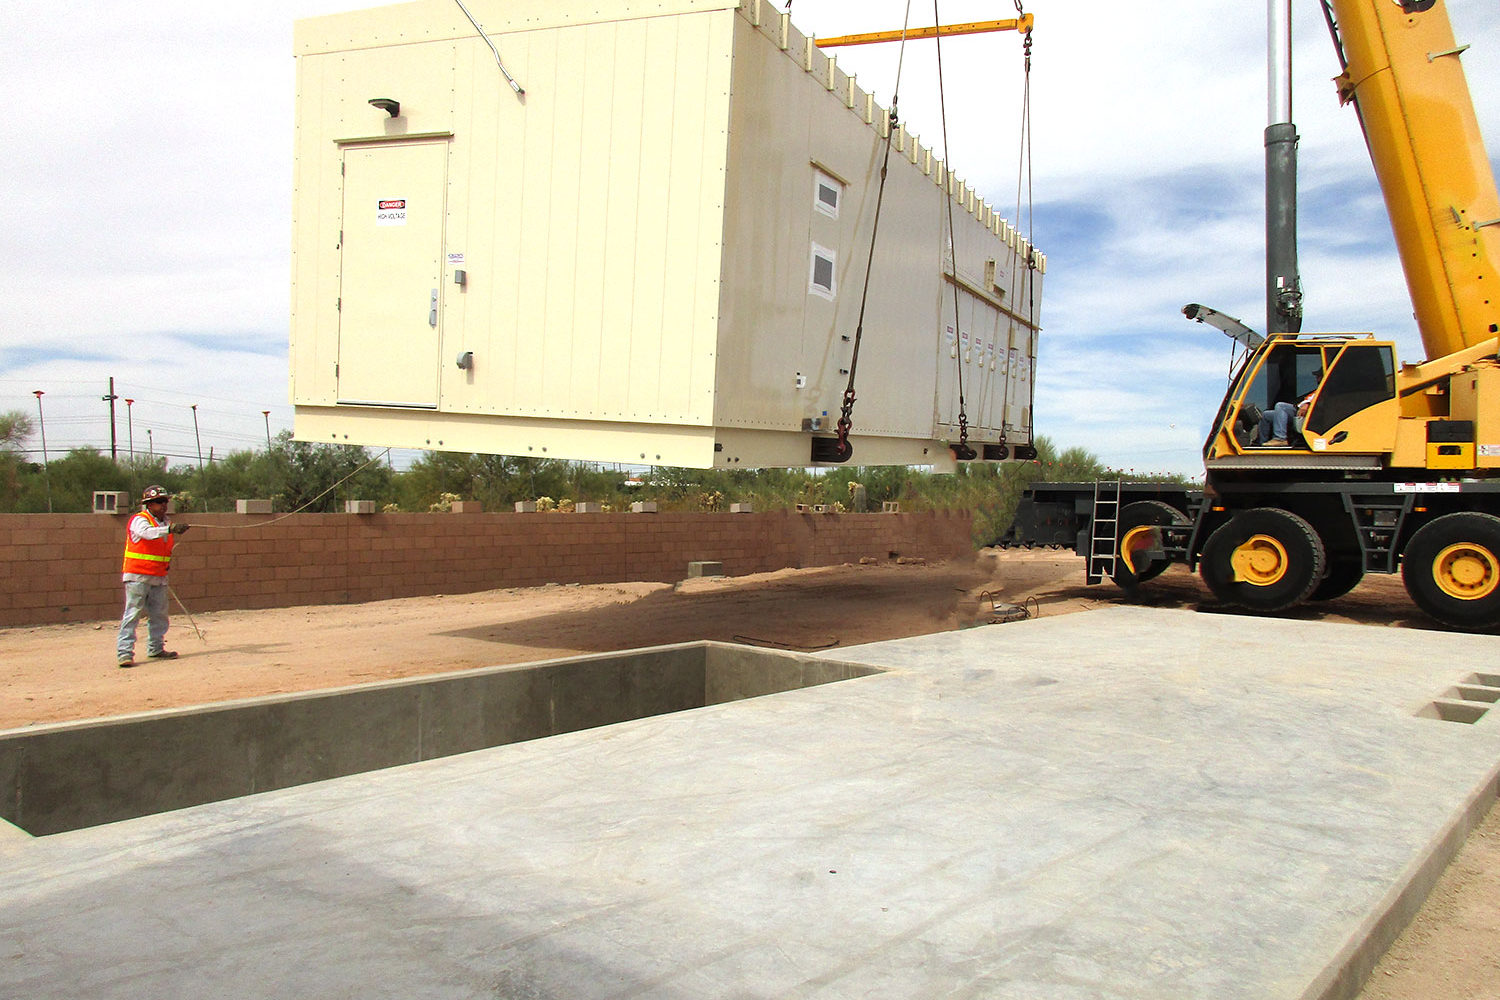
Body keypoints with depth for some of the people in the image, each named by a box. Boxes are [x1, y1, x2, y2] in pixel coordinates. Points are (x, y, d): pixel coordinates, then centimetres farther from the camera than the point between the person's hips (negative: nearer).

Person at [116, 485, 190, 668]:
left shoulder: (166, 522, 12)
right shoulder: (139, 520, -9)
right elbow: (147, 533, -32)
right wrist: (170, 529, -46)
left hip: (159, 577, 7)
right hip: (138, 576, -7)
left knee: (159, 614, 10)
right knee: (133, 613, -8)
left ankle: (156, 648, 21)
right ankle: (124, 652, -7)